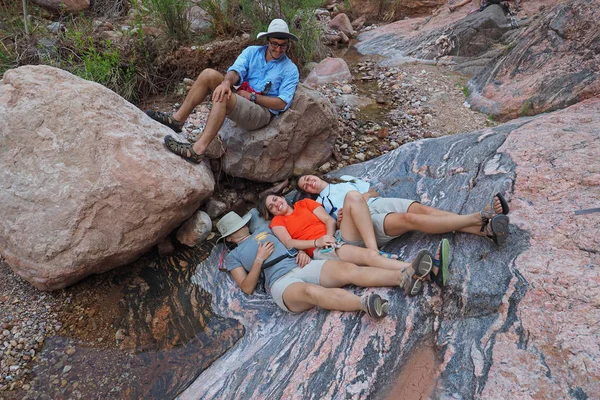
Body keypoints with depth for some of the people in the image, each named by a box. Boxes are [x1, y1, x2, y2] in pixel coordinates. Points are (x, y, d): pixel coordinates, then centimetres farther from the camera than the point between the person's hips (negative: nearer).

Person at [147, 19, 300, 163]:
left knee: (223, 98, -33)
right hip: (240, 98, 5)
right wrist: (226, 82, -31)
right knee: (209, 74, -13)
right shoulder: (252, 52, 9)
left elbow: (282, 103, -12)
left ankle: (198, 150, -38)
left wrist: (251, 96, -15)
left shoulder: (290, 70, -3)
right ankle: (177, 119, -9)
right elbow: (236, 70, -8)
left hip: (263, 112, -5)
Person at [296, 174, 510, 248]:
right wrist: (340, 218, -11)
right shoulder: (320, 202, 20)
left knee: (423, 209, -24)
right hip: (365, 219, -5)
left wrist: (366, 195, 2)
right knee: (409, 219, -31)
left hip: (382, 202, 5)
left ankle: (486, 229, -38)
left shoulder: (345, 179, 31)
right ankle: (480, 217, -40)